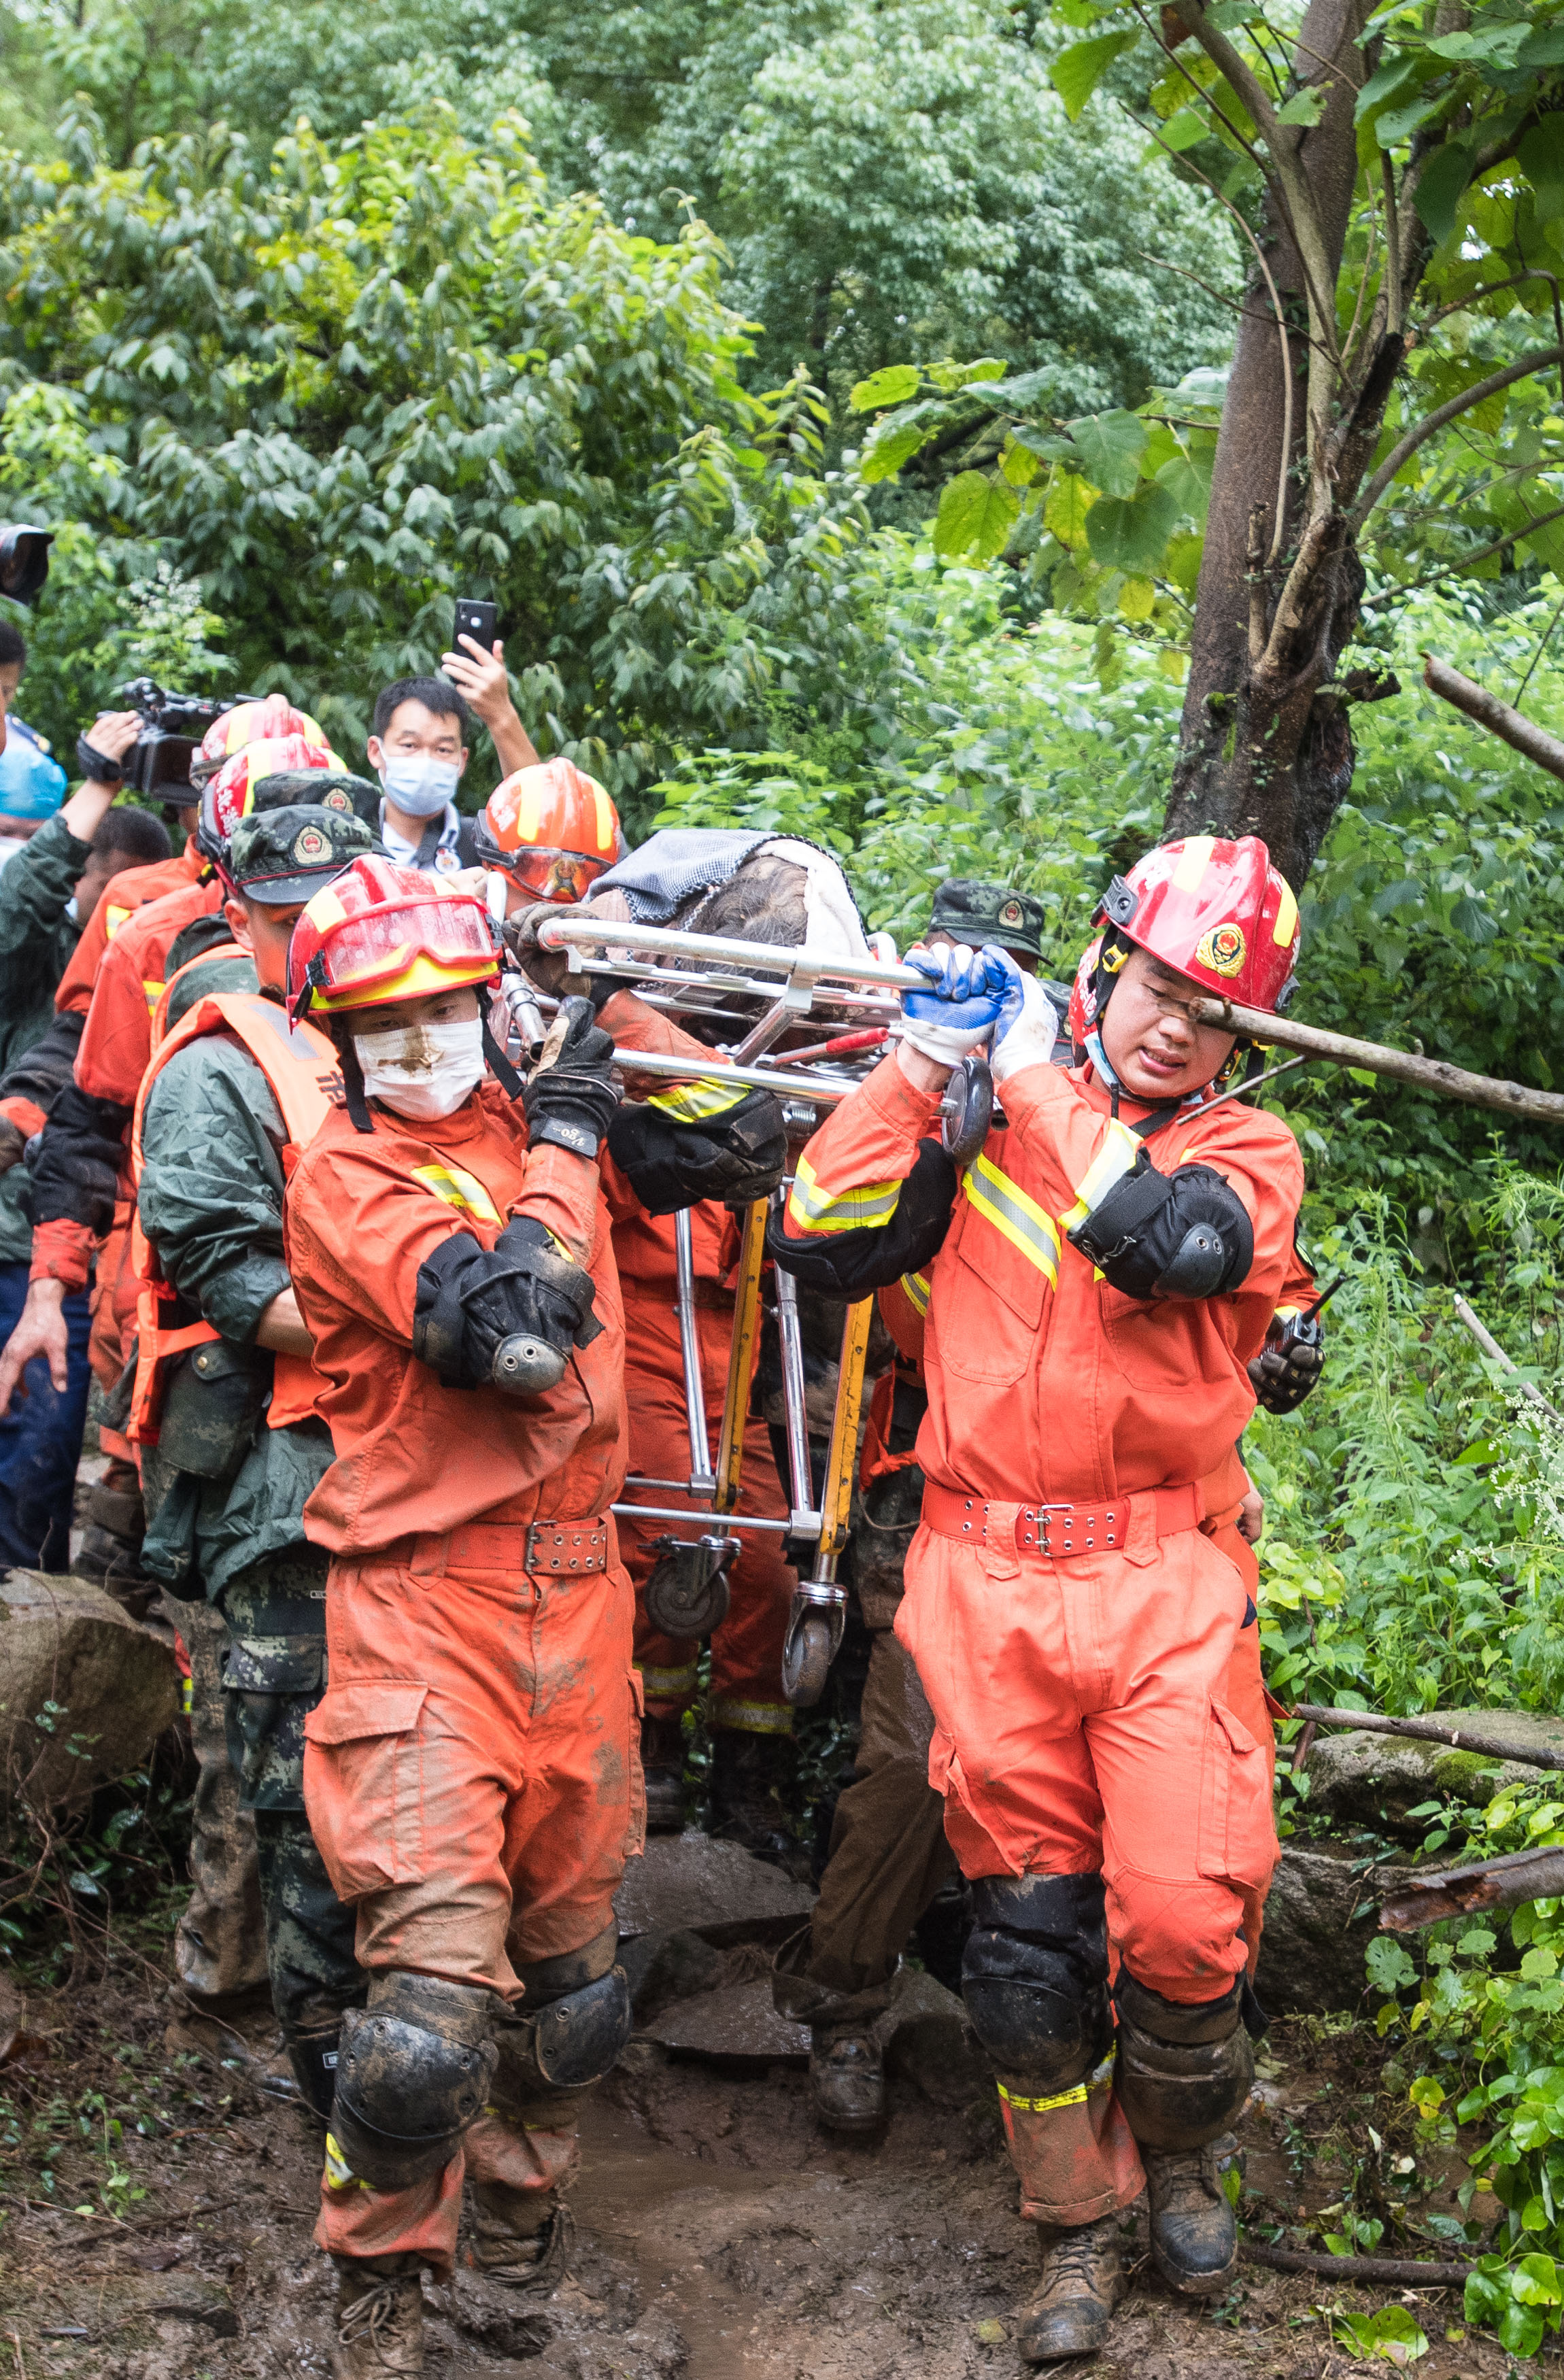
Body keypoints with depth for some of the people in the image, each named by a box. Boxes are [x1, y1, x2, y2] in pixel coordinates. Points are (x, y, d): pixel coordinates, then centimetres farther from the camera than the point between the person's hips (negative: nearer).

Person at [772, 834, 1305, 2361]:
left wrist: (1038, 1082, -7)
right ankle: (1076, 2231, 26)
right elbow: (826, 1234, -1)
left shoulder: (1251, 1156, 6)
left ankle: (1175, 2156, 23)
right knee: (1027, 1924, 6)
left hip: (1161, 1586, -1)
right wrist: (923, 1058, -3)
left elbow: (1165, 1237, -16)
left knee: (1185, 1919, -9)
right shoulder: (986, 1126, 10)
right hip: (987, 1579, 1)